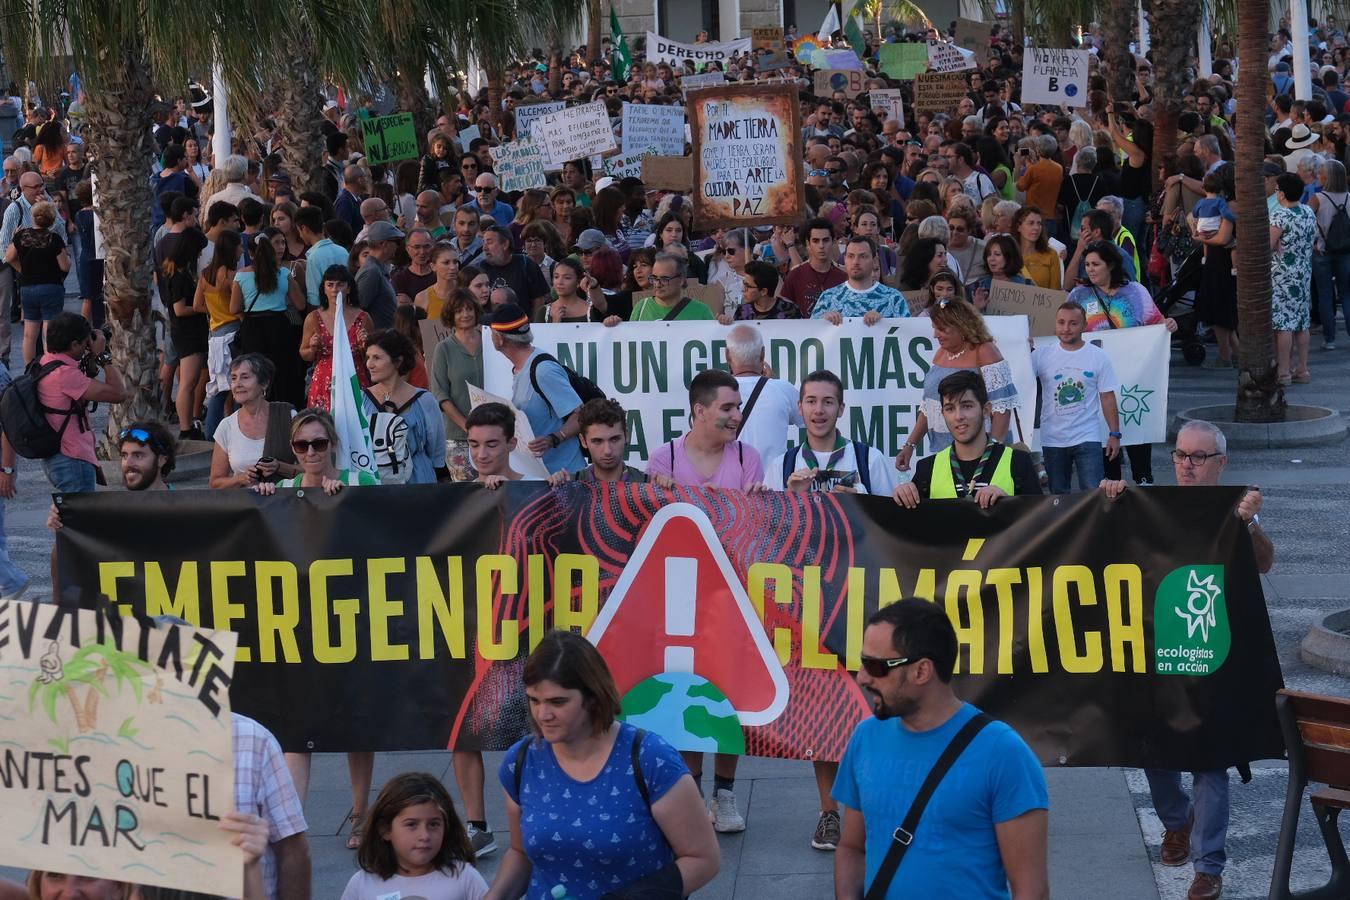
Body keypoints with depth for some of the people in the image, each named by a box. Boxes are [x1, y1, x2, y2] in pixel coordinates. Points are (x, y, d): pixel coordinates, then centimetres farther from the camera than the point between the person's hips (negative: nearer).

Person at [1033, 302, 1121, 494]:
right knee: (1058, 495, 13)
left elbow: (1107, 397, 0)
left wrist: (1114, 434, -2)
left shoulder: (1098, 357, -2)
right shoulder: (1041, 355, 0)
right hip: (1053, 440, 2)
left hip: (1088, 438, -2)